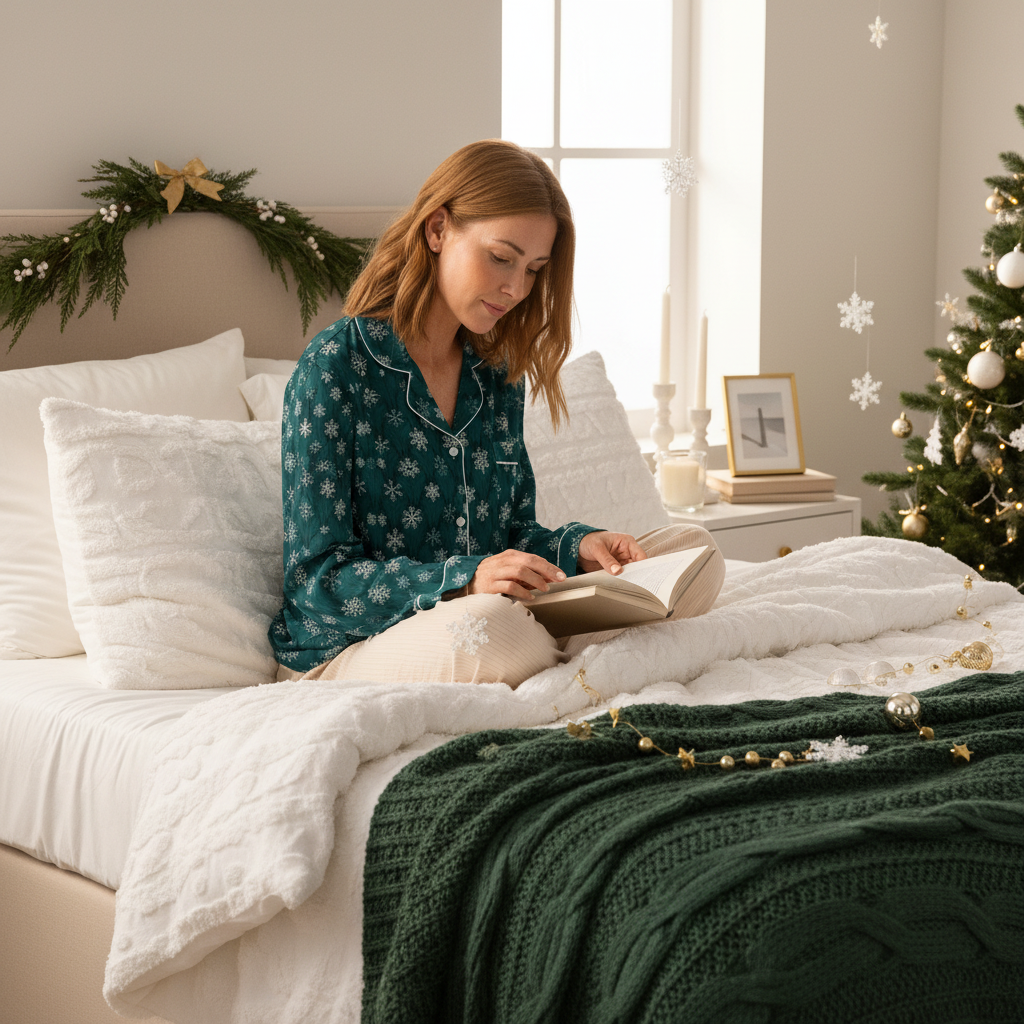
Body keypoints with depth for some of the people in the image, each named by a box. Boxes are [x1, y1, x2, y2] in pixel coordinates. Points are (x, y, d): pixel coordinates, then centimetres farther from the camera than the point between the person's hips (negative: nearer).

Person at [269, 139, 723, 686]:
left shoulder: (499, 373, 10)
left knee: (693, 549, -2)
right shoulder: (334, 366, -12)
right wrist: (462, 581, -29)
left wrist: (576, 546, -8)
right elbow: (318, 578, -16)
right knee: (496, 629, -40)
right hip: (345, 655, -7)